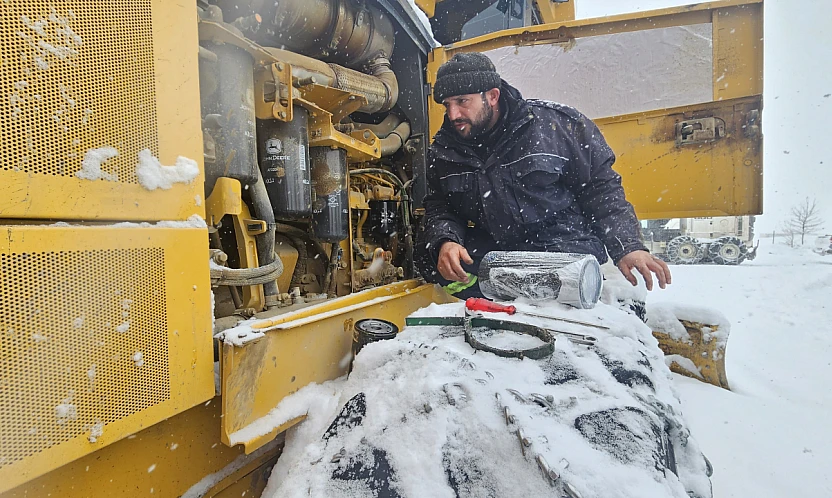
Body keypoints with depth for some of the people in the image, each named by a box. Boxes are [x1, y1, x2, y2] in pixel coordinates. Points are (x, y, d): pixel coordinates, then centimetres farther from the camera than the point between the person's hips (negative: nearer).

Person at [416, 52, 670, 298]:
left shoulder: (553, 123, -6)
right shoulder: (443, 150, 4)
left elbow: (602, 189, -1)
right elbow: (439, 208, 5)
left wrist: (627, 247, -11)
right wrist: (444, 241, -19)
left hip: (566, 243, -3)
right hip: (492, 249, 4)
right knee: (432, 260, -19)